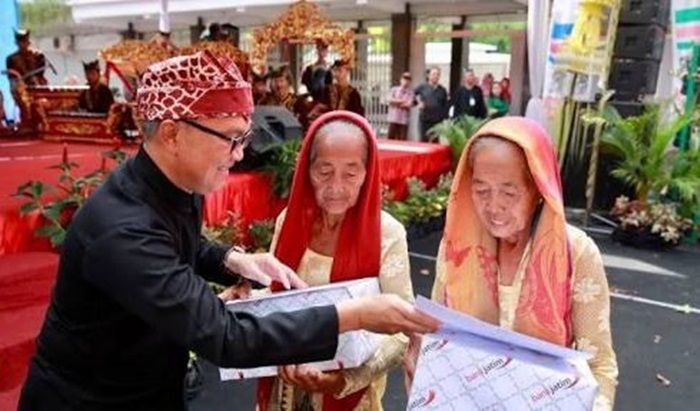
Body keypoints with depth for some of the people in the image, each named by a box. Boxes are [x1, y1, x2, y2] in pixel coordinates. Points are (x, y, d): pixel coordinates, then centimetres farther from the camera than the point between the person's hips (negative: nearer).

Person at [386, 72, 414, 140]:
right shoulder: (394, 89, 9)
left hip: (404, 120, -1)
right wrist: (402, 101, -6)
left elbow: (409, 105, -8)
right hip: (393, 119, 1)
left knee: (402, 140, -1)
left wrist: (396, 102, -4)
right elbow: (390, 100, -5)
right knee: (391, 138, 1)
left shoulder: (410, 92, 3)